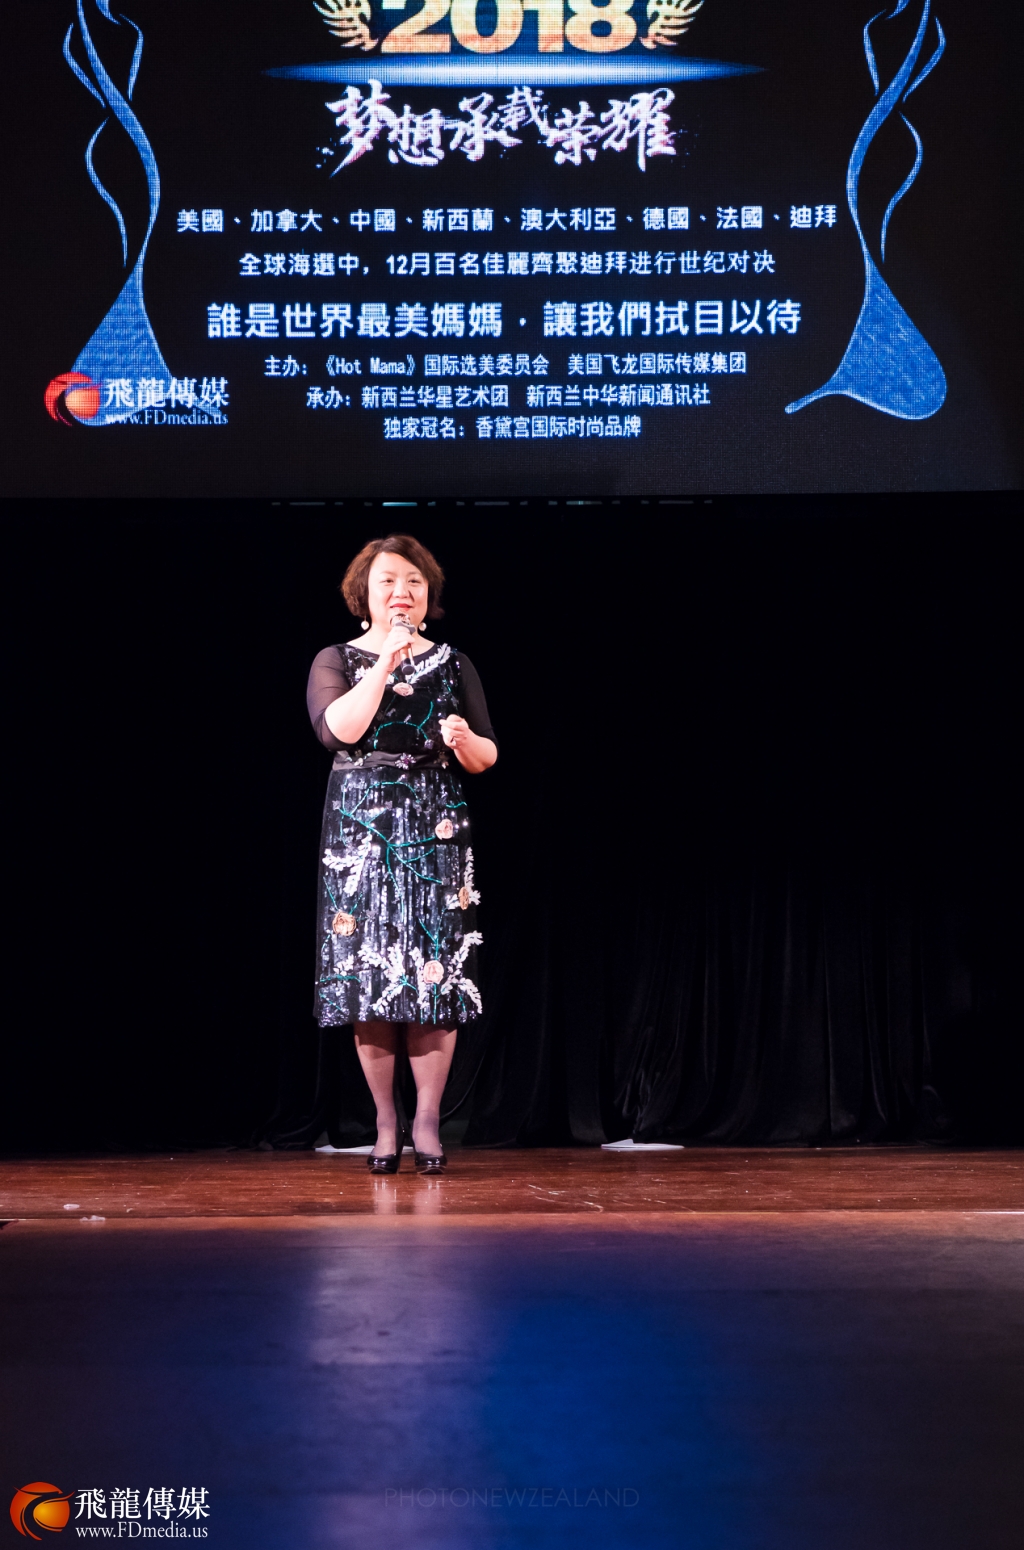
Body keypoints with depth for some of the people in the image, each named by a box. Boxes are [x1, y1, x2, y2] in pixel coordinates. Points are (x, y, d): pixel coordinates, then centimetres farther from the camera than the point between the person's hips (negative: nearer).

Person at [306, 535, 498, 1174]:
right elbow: (337, 729, -13)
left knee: (438, 973, -6)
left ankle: (428, 1118, 2)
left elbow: (487, 757, 9)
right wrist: (387, 661, -15)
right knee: (367, 974, -3)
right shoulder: (337, 661, 7)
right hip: (361, 833, -1)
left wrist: (465, 740, -13)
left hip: (437, 833, 1)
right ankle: (385, 1121, 5)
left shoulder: (453, 665, 11)